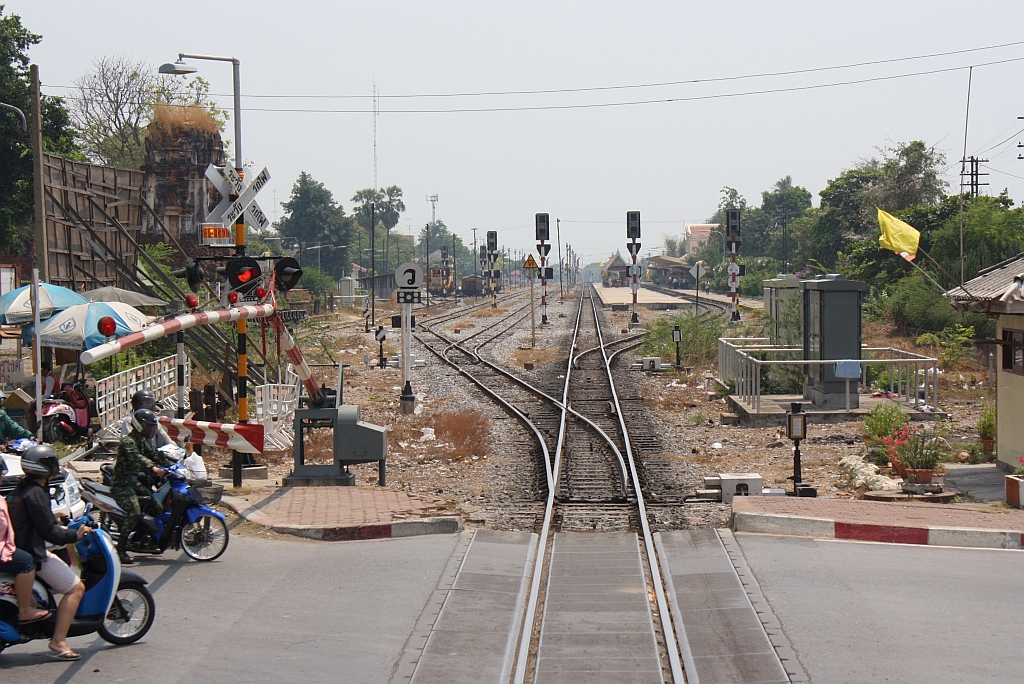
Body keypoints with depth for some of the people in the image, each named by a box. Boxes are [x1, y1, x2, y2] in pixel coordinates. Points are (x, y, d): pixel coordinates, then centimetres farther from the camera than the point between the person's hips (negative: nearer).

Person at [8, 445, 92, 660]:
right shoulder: (35, 493, -19)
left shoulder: (22, 488, 10)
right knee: (75, 588, -10)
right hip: (33, 554, -11)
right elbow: (49, 533, -21)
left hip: (23, 548, 11)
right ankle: (58, 642, -14)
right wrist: (75, 535, -11)